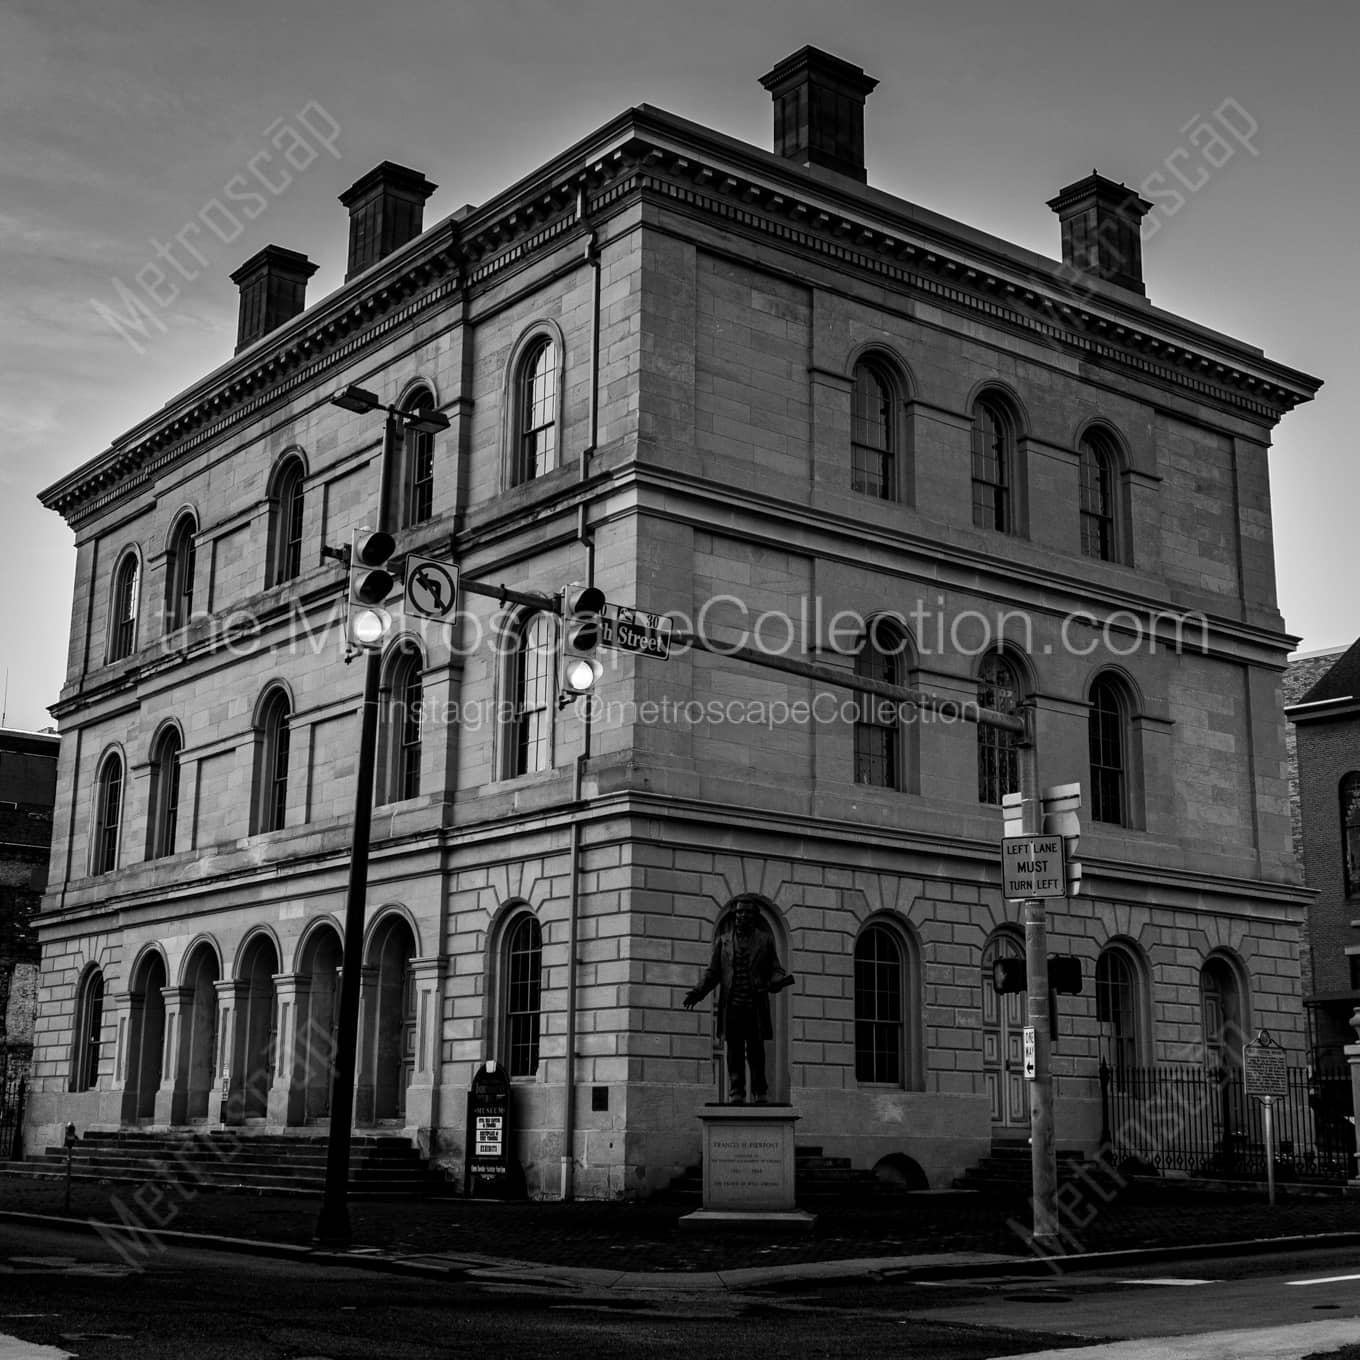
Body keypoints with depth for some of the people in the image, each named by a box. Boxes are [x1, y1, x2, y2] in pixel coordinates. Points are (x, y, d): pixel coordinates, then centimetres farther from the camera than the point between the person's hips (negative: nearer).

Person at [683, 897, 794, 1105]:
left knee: (756, 1052, -2)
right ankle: (736, 1094, 3)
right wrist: (698, 991, -4)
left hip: (755, 1007, -1)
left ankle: (761, 1094, 4)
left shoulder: (765, 940, 11)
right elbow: (713, 972, 12)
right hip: (731, 1006, 1)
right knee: (734, 1052, 1)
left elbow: (774, 970, 7)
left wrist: (780, 980, -16)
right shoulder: (723, 940, 14)